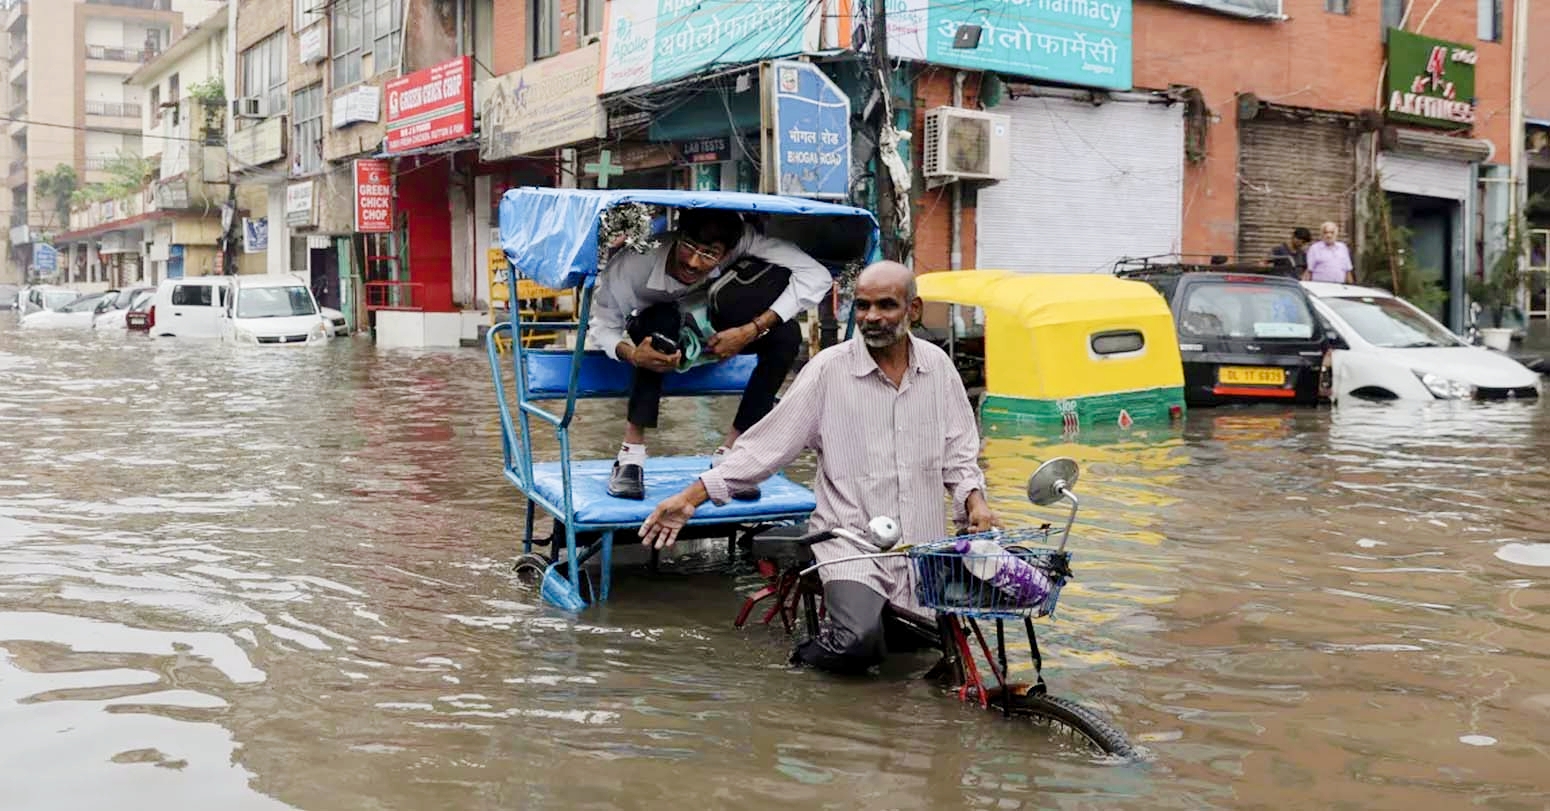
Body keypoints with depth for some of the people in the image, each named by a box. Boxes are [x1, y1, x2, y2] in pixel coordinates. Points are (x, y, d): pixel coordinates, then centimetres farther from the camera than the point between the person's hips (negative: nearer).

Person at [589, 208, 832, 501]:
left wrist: (751, 330, -38)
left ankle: (730, 450, -15)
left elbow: (817, 275, -36)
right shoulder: (634, 263, -36)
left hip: (715, 333, 2)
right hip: (655, 329, -2)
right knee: (662, 319, -37)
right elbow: (600, 325, -24)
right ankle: (631, 451, -29)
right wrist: (630, 354, -47)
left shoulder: (741, 239, -35)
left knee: (786, 332, -24)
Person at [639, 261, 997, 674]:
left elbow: (959, 452, 13)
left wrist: (973, 498, -7)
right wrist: (691, 496, -12)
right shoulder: (829, 369, -7)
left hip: (924, 545, 5)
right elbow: (767, 445, -7)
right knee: (857, 642, -26)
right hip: (853, 541, -4)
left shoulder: (937, 365, 4)